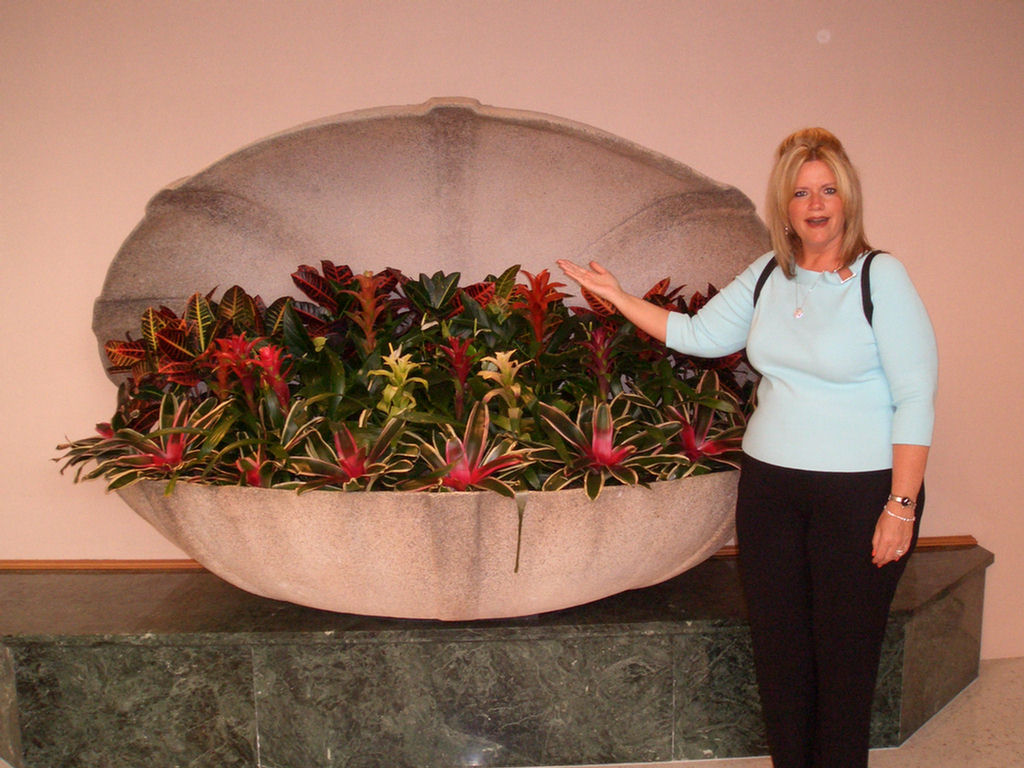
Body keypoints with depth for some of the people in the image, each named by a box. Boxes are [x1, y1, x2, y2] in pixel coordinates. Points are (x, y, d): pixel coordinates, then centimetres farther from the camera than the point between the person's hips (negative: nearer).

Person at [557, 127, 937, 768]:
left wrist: (901, 506, -15)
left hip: (860, 493, -5)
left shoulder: (881, 278, -10)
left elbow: (917, 399, -12)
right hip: (769, 485, 5)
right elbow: (699, 334, 13)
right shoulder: (768, 275, 6)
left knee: (845, 652, 6)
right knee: (779, 647, 13)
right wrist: (615, 294, 12)